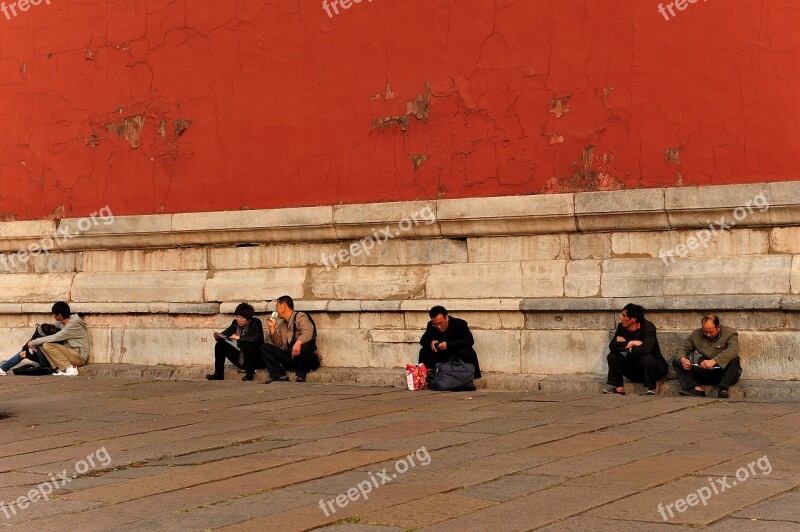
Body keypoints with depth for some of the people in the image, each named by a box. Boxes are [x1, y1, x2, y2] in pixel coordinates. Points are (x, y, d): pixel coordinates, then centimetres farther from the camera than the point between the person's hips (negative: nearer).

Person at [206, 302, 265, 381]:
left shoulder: (256, 322, -12)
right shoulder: (235, 322, 3)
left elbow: (257, 338, -28)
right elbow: (226, 333, 12)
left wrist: (239, 337, -29)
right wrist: (218, 336, -12)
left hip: (256, 359, -6)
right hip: (240, 359, 6)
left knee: (248, 344, -35)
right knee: (220, 344, -5)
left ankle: (249, 374, -22)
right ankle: (218, 374, -7)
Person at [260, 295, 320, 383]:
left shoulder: (300, 316, -3)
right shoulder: (282, 324, 20)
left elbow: (308, 332, -23)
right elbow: (278, 344, 13)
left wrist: (298, 342, -42)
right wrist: (272, 327, 6)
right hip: (290, 358, 7)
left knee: (305, 346, -40)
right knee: (265, 347, -4)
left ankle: (301, 375, -17)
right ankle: (280, 375, -19)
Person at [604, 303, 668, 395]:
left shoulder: (648, 326, -19)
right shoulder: (622, 327, -2)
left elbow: (646, 348, -35)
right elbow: (612, 346, -13)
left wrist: (625, 344, -20)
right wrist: (631, 343, -24)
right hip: (633, 370, 5)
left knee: (646, 358, -36)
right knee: (612, 356, -11)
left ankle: (651, 389, -19)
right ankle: (618, 388, -9)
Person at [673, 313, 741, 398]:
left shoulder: (729, 333, -7)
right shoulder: (697, 334, 6)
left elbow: (733, 350, -27)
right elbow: (681, 348, 5)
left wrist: (713, 361, -42)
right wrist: (682, 359, -21)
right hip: (704, 374, 4)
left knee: (734, 360, -33)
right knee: (676, 362, -11)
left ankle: (722, 389, -38)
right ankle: (696, 388, -32)